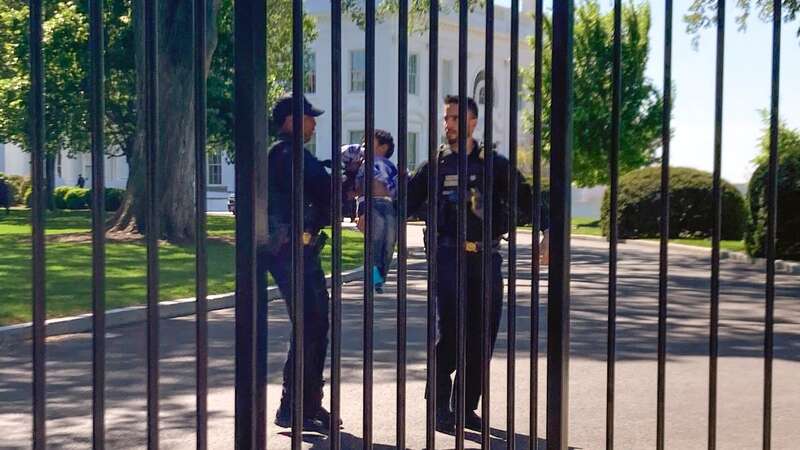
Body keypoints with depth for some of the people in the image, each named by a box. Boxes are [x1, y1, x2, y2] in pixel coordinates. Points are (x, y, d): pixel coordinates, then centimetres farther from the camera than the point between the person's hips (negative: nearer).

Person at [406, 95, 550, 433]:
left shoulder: (494, 164, 8)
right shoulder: (434, 166, 9)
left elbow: (525, 197, 3)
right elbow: (405, 203, 7)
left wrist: (546, 232, -11)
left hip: (486, 258, 2)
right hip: (448, 256, -2)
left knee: (482, 336, 4)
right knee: (449, 329, -11)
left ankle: (466, 408, 15)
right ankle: (441, 406, 0)